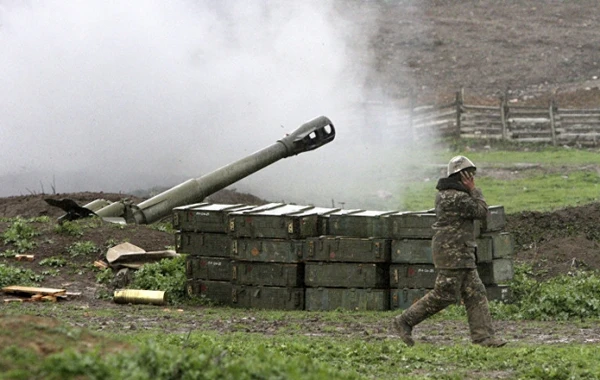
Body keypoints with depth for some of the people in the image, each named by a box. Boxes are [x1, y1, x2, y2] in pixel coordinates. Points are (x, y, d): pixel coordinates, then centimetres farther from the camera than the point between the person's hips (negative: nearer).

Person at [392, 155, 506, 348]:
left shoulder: (445, 194, 15)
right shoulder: (456, 198, -18)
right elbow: (481, 212, -12)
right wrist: (473, 190, -6)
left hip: (462, 254, 11)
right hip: (453, 252, -11)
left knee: (475, 293, 6)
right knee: (444, 294, -6)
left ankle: (482, 335, 4)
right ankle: (405, 321, 1)